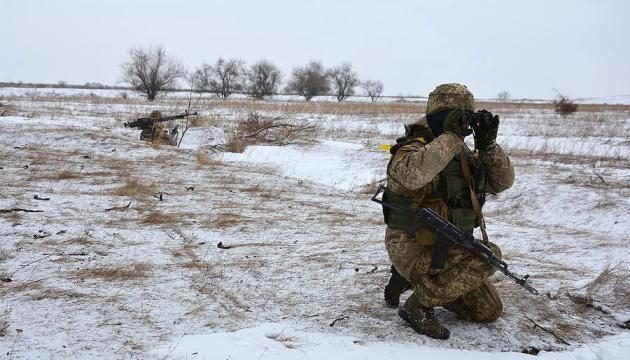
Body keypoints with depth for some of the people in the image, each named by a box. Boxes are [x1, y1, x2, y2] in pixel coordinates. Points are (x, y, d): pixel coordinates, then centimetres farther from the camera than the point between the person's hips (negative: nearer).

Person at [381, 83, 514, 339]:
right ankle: (418, 305, -14)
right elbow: (411, 174, -42)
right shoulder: (415, 148, -17)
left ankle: (412, 280, 20)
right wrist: (450, 137, -32)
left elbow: (502, 182, 6)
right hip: (413, 248, -8)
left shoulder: (463, 155, 8)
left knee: (489, 311, 13)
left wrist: (488, 145, -9)